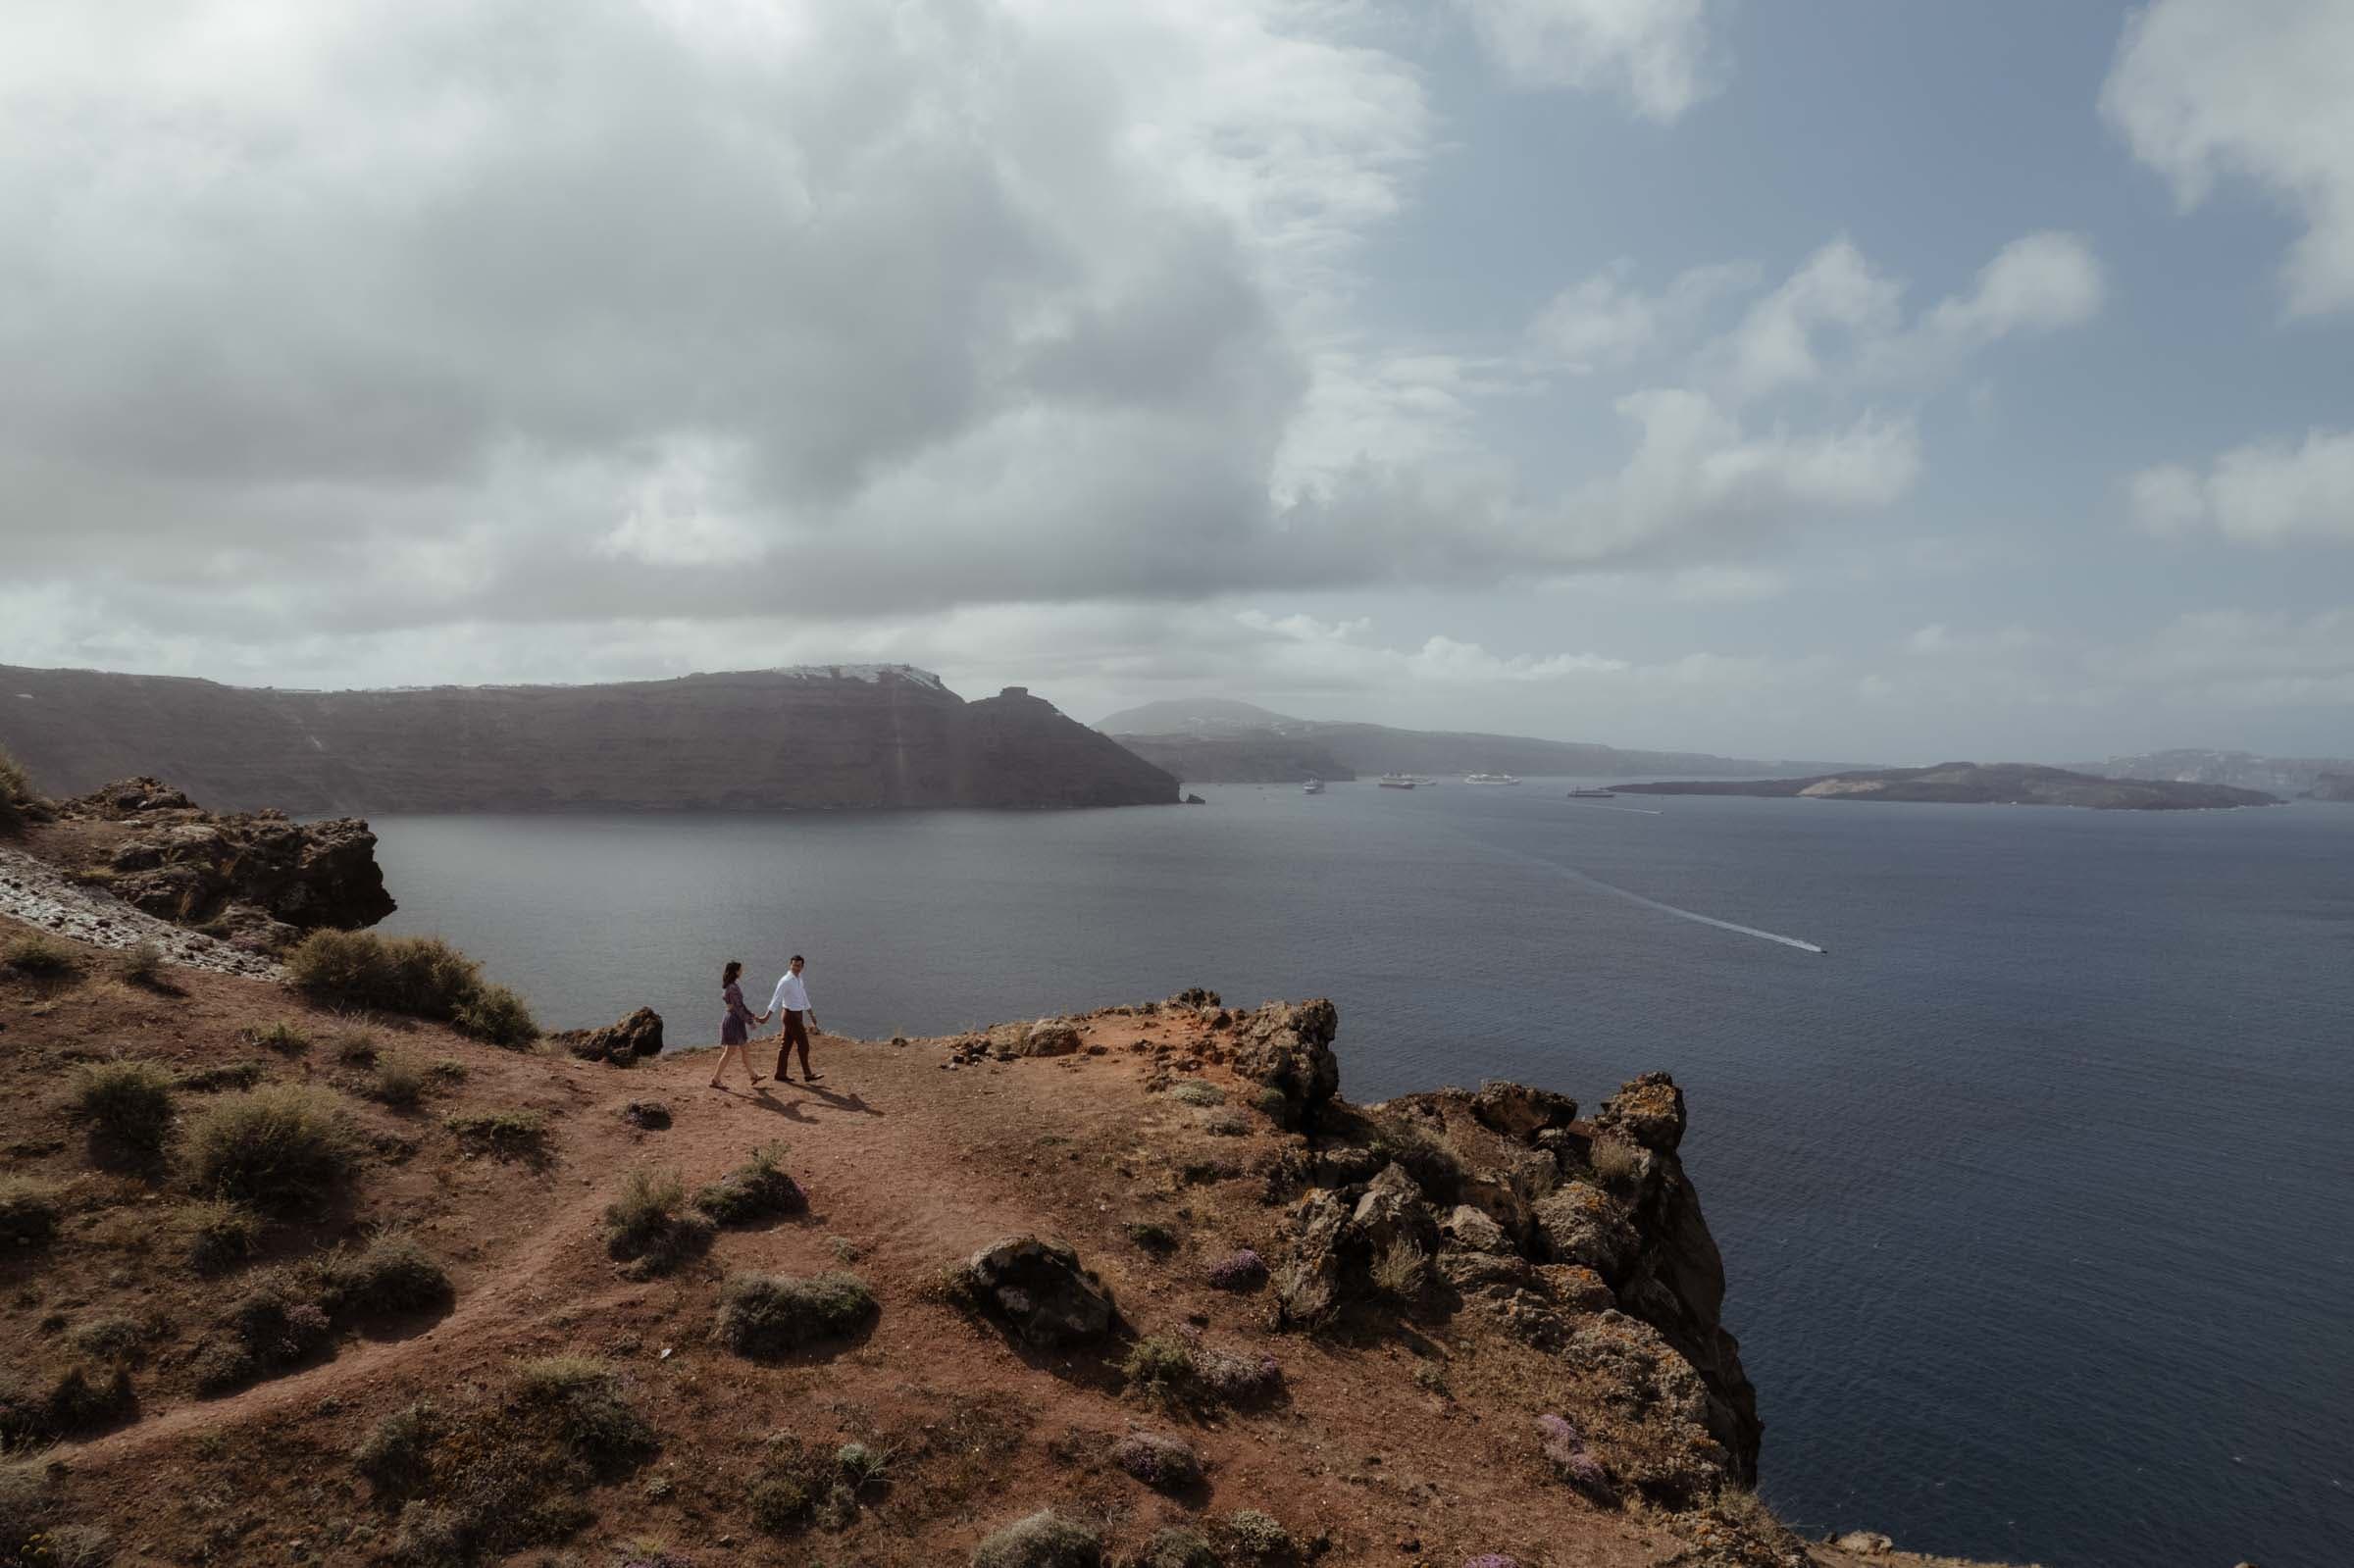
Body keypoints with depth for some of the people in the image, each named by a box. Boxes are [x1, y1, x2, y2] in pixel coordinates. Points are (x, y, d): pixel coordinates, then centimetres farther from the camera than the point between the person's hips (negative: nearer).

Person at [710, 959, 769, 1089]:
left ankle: (753, 1076, 24)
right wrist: (750, 1021, -12)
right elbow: (738, 1008, -20)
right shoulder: (733, 988, -20)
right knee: (730, 1051, -3)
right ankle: (715, 1080, 3)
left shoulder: (728, 986, 11)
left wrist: (754, 1016, 18)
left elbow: (740, 1006, 17)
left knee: (745, 1049, 16)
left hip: (733, 1020, 10)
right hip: (734, 1021, -10)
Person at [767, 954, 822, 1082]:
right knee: (803, 1044, -4)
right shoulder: (786, 981, -18)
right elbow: (776, 999, -22)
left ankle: (780, 1074, 14)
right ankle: (807, 1074, 2)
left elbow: (804, 998, 20)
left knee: (786, 1044, 10)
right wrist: (766, 1016, -26)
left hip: (797, 1015, 9)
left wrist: (811, 1015, 25)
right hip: (791, 1016, -9)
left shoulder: (799, 979, 11)